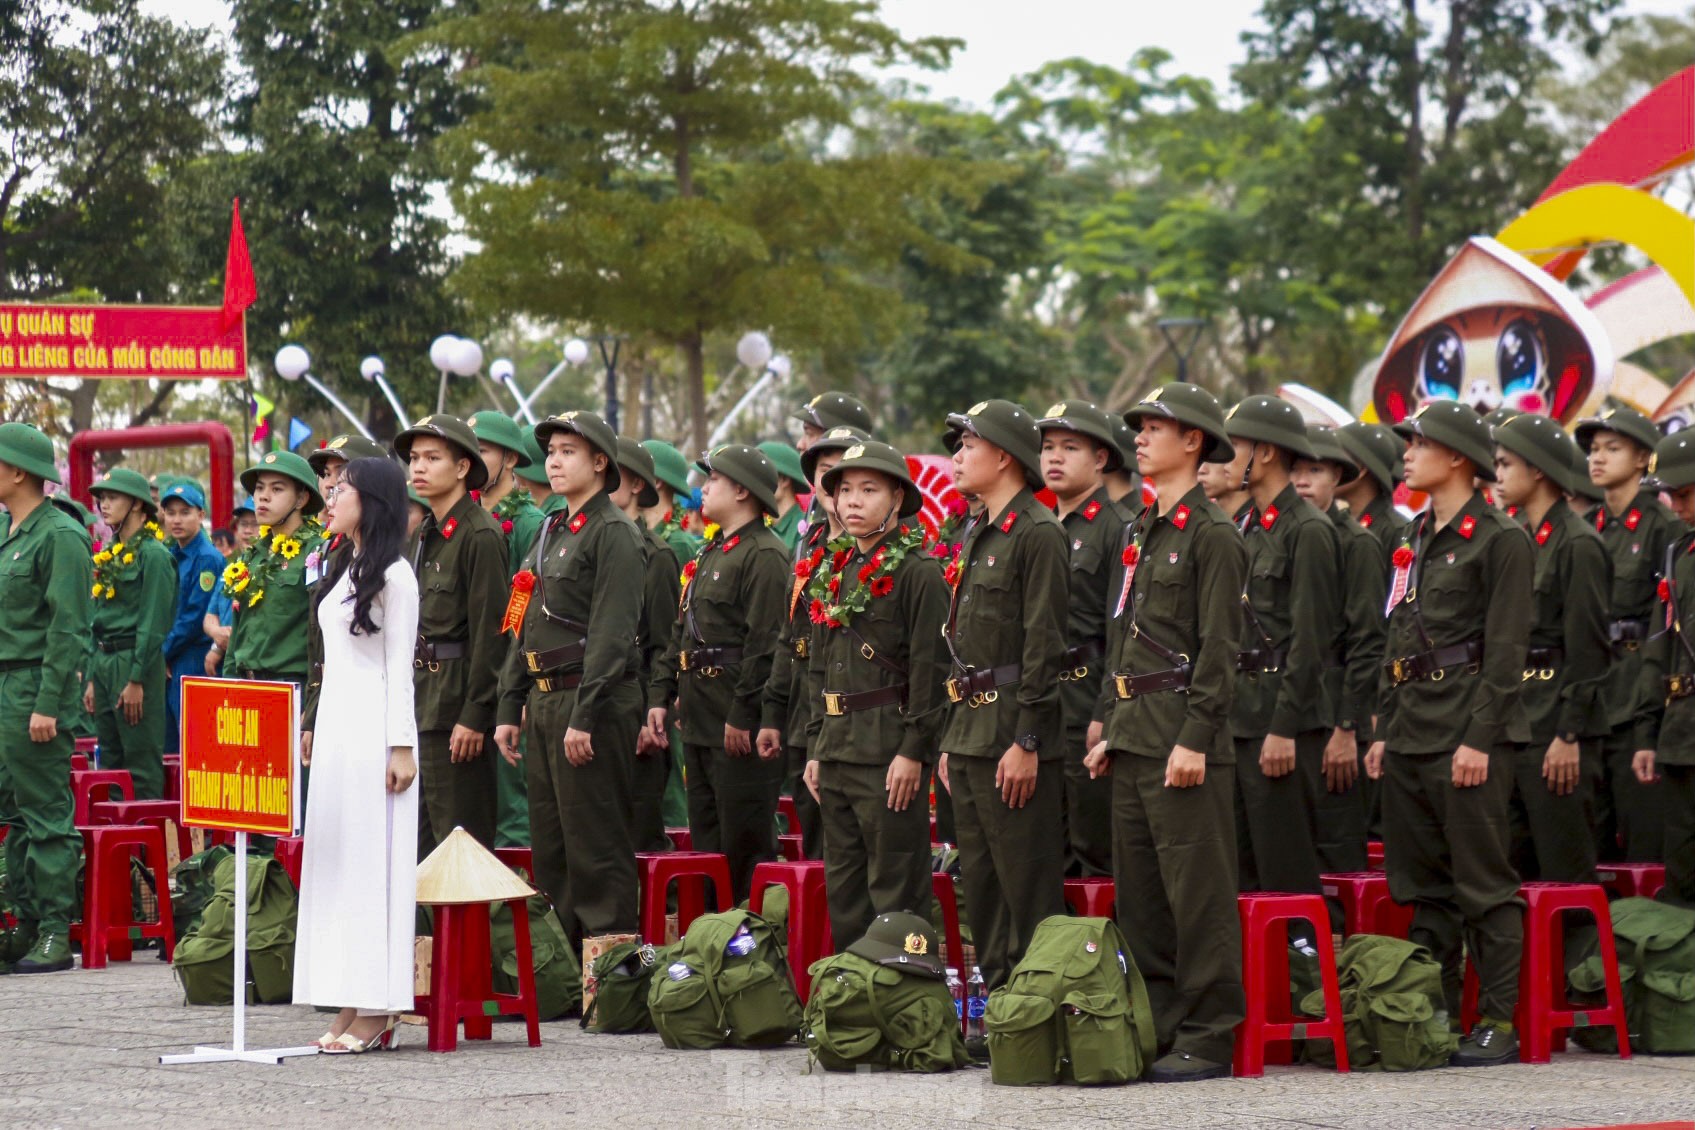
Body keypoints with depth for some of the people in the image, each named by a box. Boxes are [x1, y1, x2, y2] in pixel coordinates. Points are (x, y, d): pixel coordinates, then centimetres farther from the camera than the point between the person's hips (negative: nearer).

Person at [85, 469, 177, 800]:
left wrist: (137, 680, -17)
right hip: (104, 660, 9)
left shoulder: (153, 555, -10)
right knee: (109, 758, 12)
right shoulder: (109, 556, 16)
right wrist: (92, 678, 14)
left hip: (136, 660, -9)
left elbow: (153, 623, -15)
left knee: (141, 762, -7)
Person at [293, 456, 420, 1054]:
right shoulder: (342, 570, 17)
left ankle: (375, 1012, -6)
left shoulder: (393, 574, -8)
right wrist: (314, 730, 18)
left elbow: (399, 665, -11)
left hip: (374, 729, -9)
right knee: (335, 861, 6)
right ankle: (351, 1004, 9)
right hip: (335, 725, 9)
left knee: (374, 861, -7)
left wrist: (401, 747, -15)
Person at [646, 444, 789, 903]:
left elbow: (764, 643, -19)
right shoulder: (710, 554, 19)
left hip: (741, 728, -10)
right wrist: (660, 696, 13)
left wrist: (742, 716, -21)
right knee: (707, 843, 13)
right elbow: (681, 632, 22)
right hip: (700, 723, 10)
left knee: (745, 847, -6)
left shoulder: (765, 556, -13)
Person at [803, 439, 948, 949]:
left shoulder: (919, 573, -8)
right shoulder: (831, 571, 15)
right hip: (837, 750, 8)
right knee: (843, 887, 12)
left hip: (891, 754, -8)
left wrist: (914, 752, -17)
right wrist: (815, 748, 14)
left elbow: (931, 669, -12)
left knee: (895, 887, -4)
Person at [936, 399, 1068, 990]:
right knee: (980, 882, 12)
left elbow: (1044, 645, -17)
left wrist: (1026, 742, -20)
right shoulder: (977, 535, 18)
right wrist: (952, 738, 19)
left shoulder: (1038, 534, -12)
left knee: (1028, 886, -7)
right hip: (972, 733, 10)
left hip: (1014, 736, -10)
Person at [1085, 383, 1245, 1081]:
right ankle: (1159, 1027, 17)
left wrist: (1195, 740, -19)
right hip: (1134, 734, 9)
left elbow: (1219, 647, -14)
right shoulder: (1138, 534, 18)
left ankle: (1208, 1036, -3)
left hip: (1183, 739, -9)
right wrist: (1109, 729, 17)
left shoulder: (1212, 534, -8)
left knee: (1196, 889, -6)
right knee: (1137, 889, 10)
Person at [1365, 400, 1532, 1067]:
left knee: (1483, 885, -5)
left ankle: (1499, 1020, -1)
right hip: (1412, 730, 8)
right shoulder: (1418, 541, 16)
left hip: (1467, 731, -8)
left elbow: (1506, 649, -12)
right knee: (1422, 886, 9)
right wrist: (1385, 730, 15)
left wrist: (1480, 738, -17)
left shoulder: (1500, 540, -7)